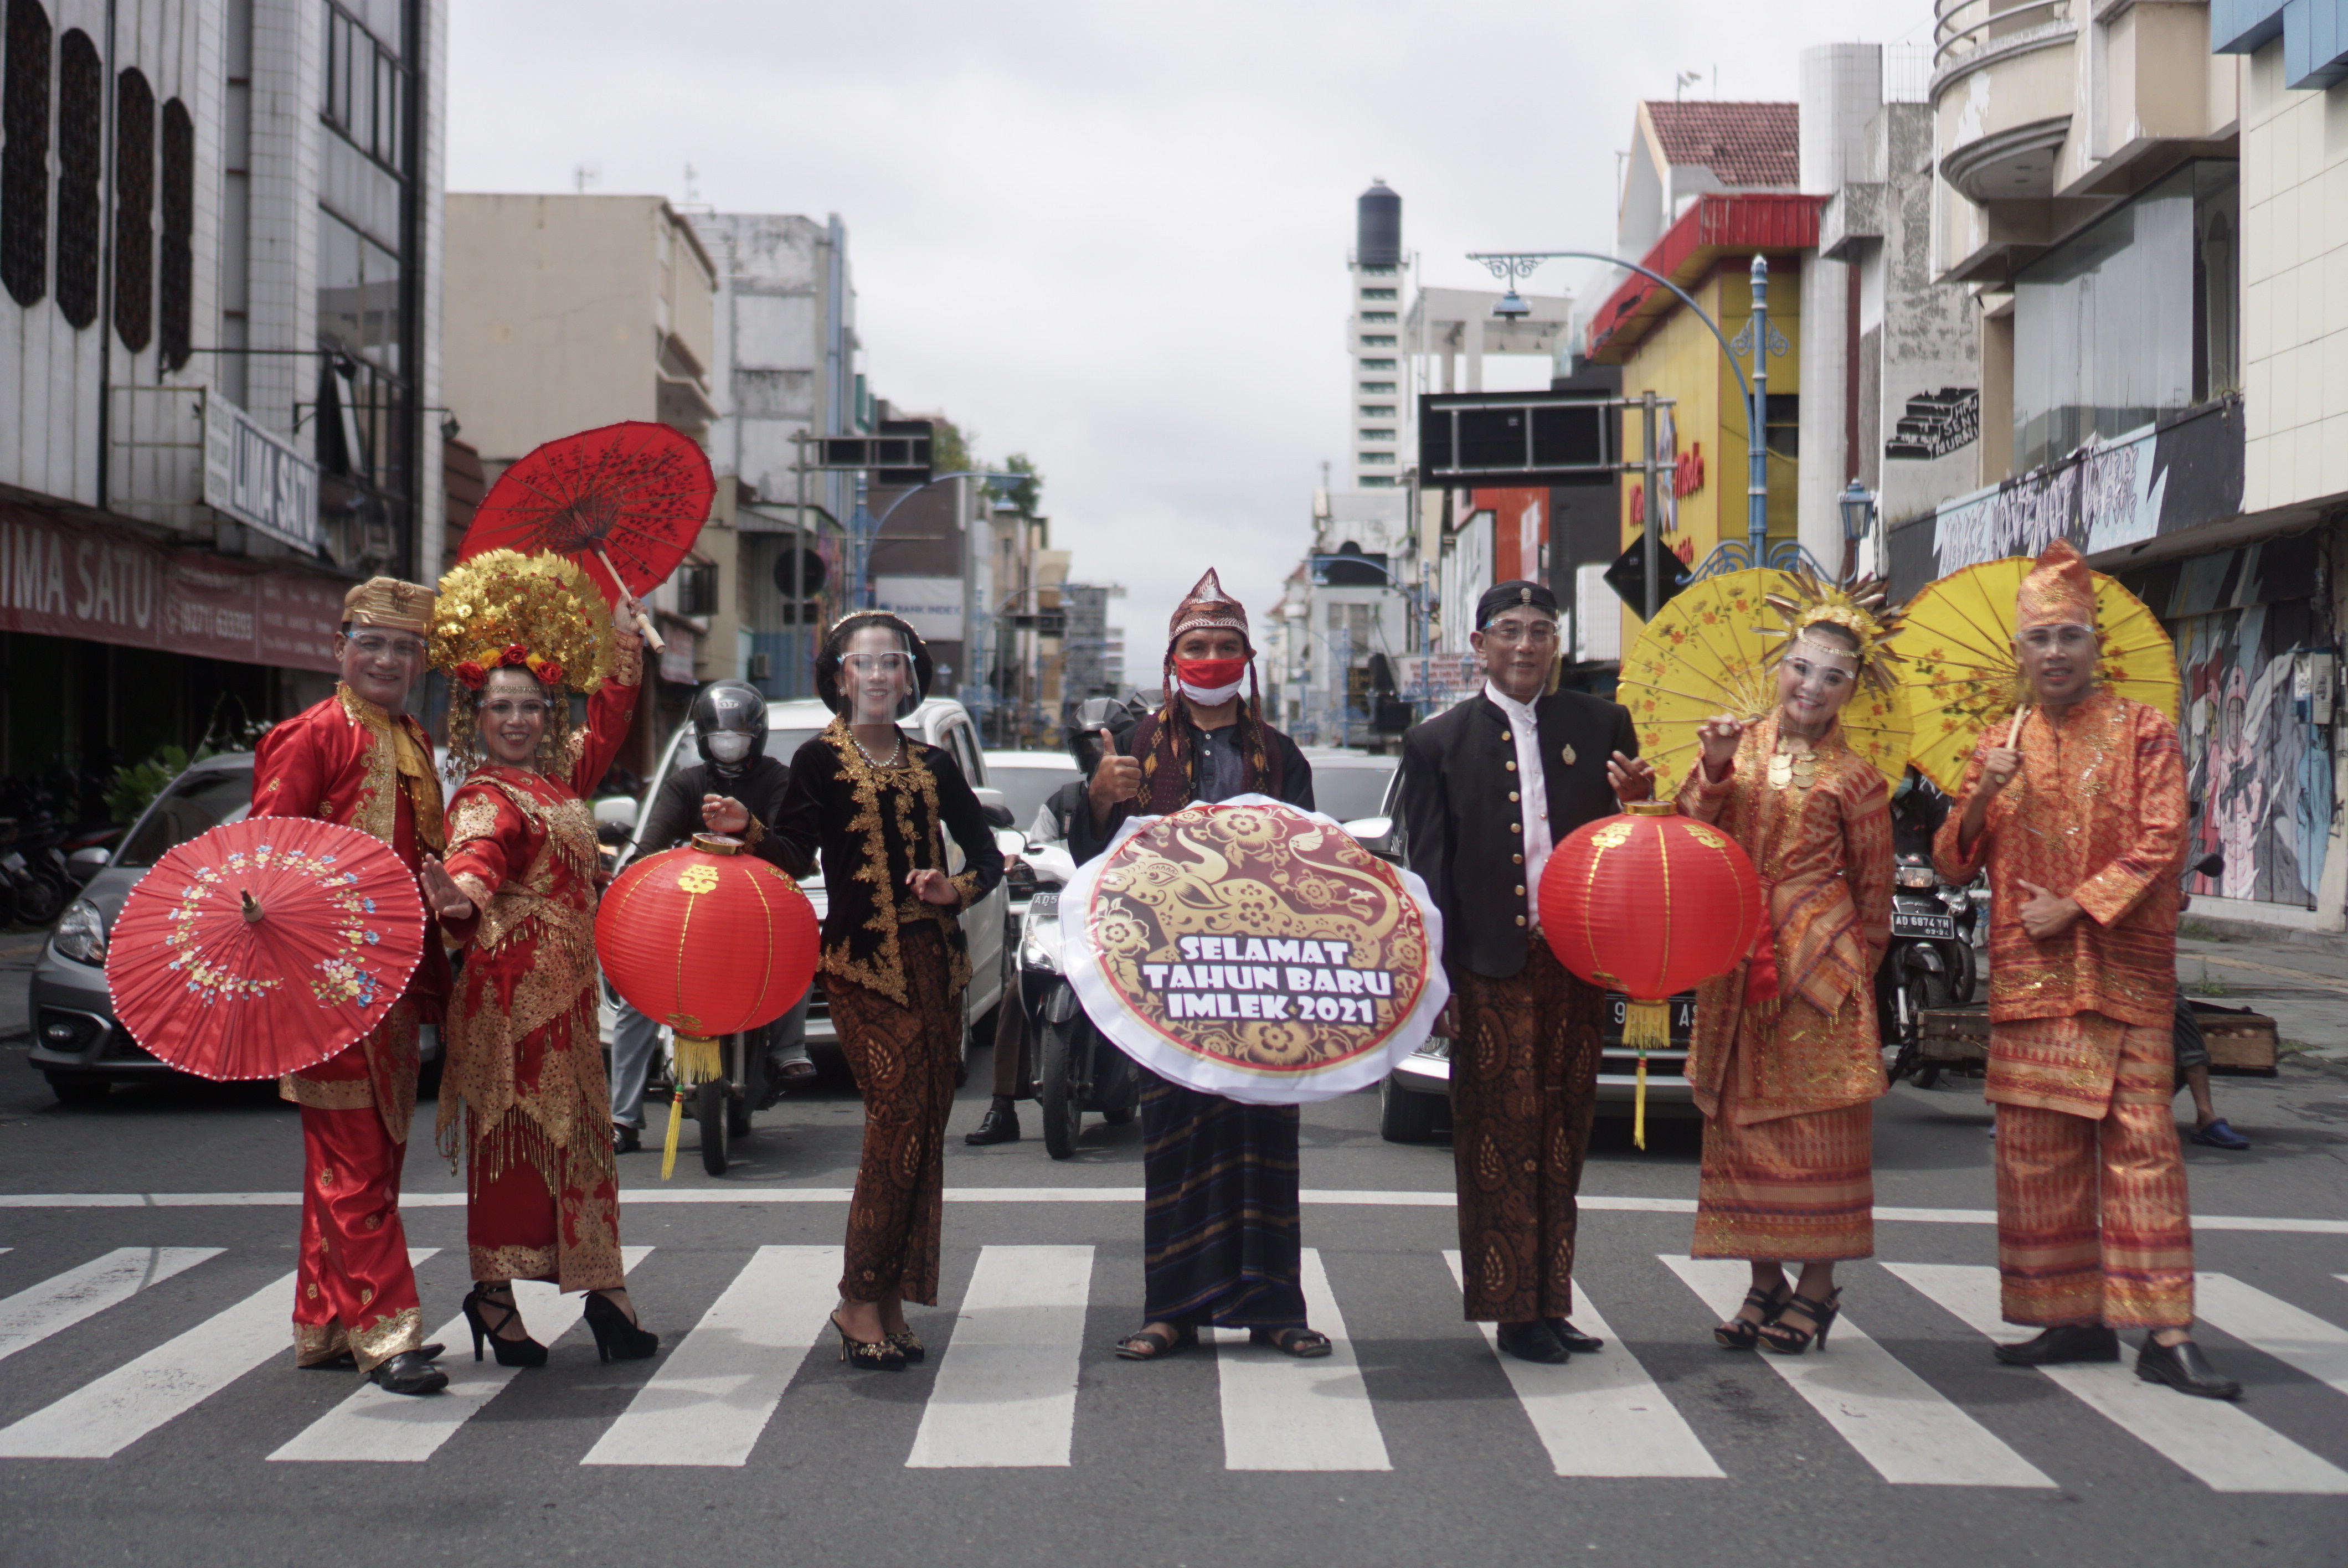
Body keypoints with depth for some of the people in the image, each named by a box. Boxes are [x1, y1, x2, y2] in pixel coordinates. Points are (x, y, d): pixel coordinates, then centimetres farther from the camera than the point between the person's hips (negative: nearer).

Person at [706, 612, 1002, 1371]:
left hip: (935, 959, 5)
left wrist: (958, 890, -4)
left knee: (927, 1129, 3)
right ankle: (860, 1301, -5)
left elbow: (987, 854, 16)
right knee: (899, 1117, -14)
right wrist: (747, 830, -24)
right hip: (863, 964, -5)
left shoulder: (933, 766, 15)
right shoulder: (821, 759, 3)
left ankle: (893, 1299, 11)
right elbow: (797, 856, -5)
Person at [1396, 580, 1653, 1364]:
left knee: (1563, 1140, 9)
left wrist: (1643, 800, -12)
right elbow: (1428, 871, 2)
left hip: (1575, 964, 3)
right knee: (1502, 1142, -2)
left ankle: (1551, 1305, 18)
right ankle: (1514, 1310, 6)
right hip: (1491, 968, -3)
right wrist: (1437, 982, -5)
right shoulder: (1438, 742, 4)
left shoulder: (1602, 725, 10)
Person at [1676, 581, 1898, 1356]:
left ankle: (1817, 1284, 8)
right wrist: (1714, 772, -10)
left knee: (1818, 1122, -1)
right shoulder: (1734, 748, 9)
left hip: (1818, 967, -3)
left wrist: (1856, 964, 5)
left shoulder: (1855, 778, 1)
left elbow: (1873, 890, 6)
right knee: (1742, 1120, 6)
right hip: (1737, 964, 3)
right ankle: (1765, 1282, 15)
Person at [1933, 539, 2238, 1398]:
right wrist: (1981, 798, -9)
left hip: (2124, 972, -4)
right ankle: (2076, 1318, 12)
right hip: (2027, 977, 4)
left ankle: (2165, 1333, -9)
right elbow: (1952, 862, 10)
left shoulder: (2143, 730, 4)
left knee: (2141, 1141, -8)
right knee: (2036, 1147, 3)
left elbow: (2162, 842, -5)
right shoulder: (2000, 743, 13)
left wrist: (2077, 905, -13)